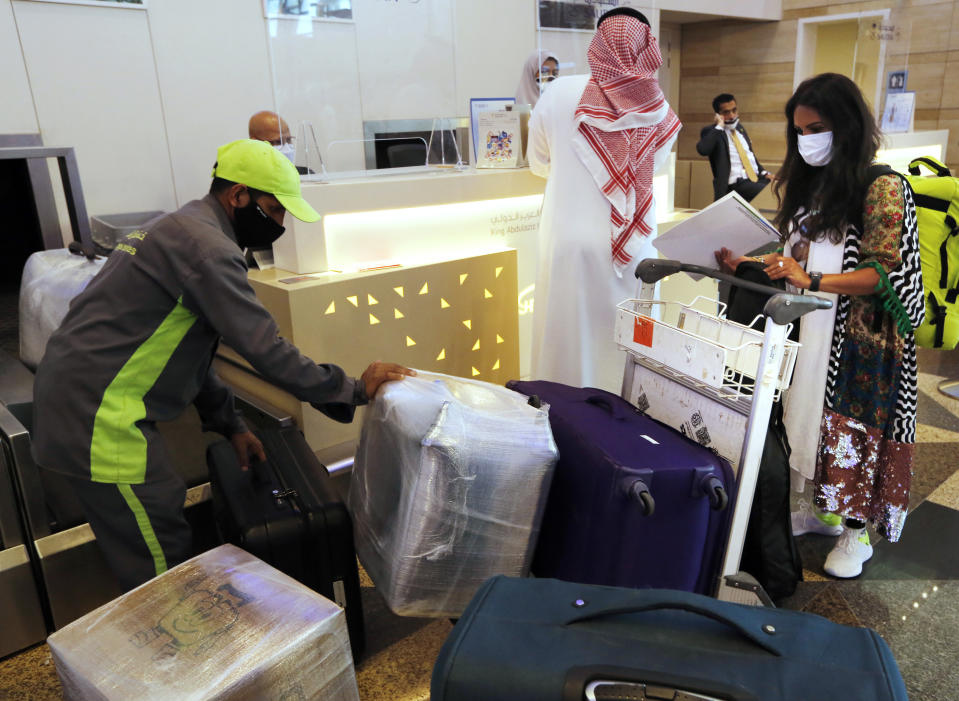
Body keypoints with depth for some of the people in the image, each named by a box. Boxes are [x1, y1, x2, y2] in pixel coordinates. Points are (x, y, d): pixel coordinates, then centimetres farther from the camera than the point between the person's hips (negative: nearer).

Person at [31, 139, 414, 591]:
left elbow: (186, 348, 18)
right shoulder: (207, 247, -19)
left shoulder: (180, 229, 15)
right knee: (162, 560, -1)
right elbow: (266, 351, -22)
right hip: (96, 416, -10)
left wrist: (230, 425, 17)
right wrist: (354, 390, -12)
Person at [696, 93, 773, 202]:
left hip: (757, 178, 7)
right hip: (737, 184, -7)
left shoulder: (739, 128, 20)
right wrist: (719, 126, -14)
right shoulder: (711, 131, 0)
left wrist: (764, 173, 11)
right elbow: (702, 150, -24)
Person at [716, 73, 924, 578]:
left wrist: (812, 282, -31)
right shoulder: (809, 183, 10)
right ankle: (823, 509, 29)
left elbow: (883, 272, -19)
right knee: (816, 417, 11)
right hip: (812, 329, 6)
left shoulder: (882, 187, -12)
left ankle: (857, 531, 18)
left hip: (863, 336, -6)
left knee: (857, 424, 2)